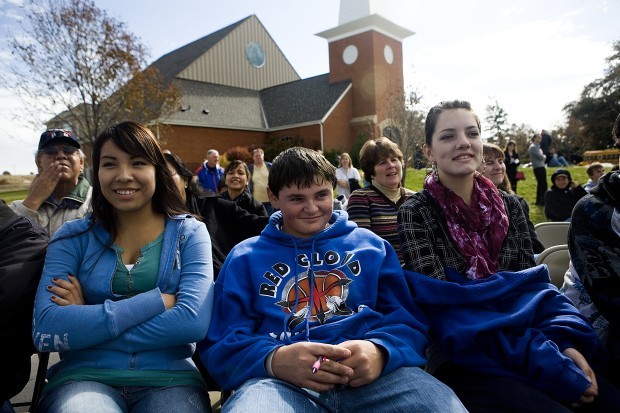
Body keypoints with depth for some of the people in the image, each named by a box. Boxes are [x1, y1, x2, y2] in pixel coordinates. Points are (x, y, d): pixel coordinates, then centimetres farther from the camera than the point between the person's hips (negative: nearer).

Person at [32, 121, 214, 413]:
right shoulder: (73, 237, 5)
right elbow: (45, 329, -9)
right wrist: (156, 301, -15)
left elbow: (193, 321, -12)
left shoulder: (190, 233, 2)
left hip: (168, 378, 1)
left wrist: (85, 325, -10)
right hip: (84, 376, -1)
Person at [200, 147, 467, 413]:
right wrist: (275, 360, -17)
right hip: (282, 380, 0)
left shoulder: (371, 245, 18)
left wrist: (380, 351, -15)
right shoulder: (245, 257, 16)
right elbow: (221, 345, 6)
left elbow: (407, 320, 9)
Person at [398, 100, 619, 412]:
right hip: (464, 357, -4)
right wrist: (544, 359, -19)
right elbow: (444, 306, -14)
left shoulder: (509, 206, 8)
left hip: (530, 339, 5)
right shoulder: (415, 214, -7)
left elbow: (532, 283, 8)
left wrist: (565, 342, -12)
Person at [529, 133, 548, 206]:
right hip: (538, 168, -10)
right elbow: (541, 157, -16)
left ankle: (538, 201, 19)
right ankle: (543, 201, -8)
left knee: (540, 184, 13)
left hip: (541, 167, 10)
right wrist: (544, 156, 5)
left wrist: (543, 157, -3)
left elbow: (541, 157, 18)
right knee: (543, 185, -10)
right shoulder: (533, 147, -11)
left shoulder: (537, 146, 20)